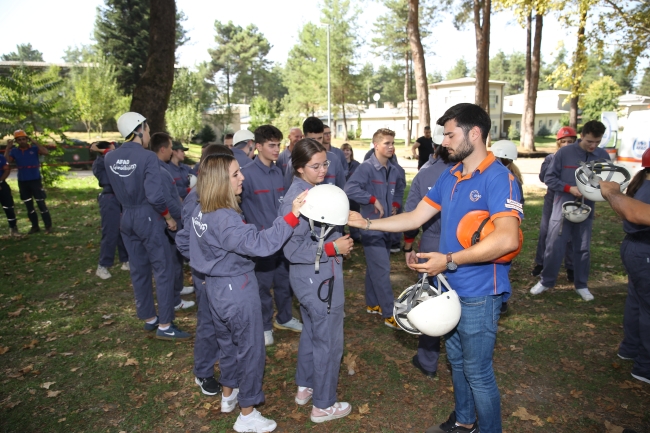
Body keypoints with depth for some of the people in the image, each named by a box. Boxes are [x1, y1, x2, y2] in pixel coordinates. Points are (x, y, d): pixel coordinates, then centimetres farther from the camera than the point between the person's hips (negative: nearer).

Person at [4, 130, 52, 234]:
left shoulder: (34, 148, -5)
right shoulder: (14, 151, 4)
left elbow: (46, 152, -21)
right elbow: (6, 161, -8)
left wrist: (35, 142, -20)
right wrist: (8, 147, -9)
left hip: (35, 180, -4)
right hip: (22, 182, 4)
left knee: (41, 204, -4)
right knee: (28, 205, 11)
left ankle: (48, 226, 2)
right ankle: (35, 226, 21)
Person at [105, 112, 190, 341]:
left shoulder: (110, 158, 3)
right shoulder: (148, 157, -17)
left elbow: (115, 188, 9)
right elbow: (155, 196, -22)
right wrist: (168, 216, -9)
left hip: (126, 218, 7)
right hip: (148, 218, -7)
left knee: (138, 269, 15)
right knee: (164, 268, 2)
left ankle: (148, 318, 29)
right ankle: (165, 325, 6)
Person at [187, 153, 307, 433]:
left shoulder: (200, 210, 1)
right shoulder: (225, 219, -29)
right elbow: (259, 244, -39)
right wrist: (292, 216, -42)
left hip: (216, 285, 9)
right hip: (237, 290, -9)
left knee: (228, 342, 27)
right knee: (251, 349, 8)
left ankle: (228, 395, 48)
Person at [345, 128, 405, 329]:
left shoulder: (394, 170, 7)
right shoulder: (366, 167, -15)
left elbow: (400, 189, 27)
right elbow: (350, 189, -28)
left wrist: (396, 204, 10)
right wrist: (374, 200, -24)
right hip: (371, 226, -8)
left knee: (375, 267, 18)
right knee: (382, 269, -5)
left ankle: (373, 304, 32)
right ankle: (390, 314, 3)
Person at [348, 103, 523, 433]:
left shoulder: (498, 178, -19)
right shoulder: (449, 176, 5)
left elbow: (507, 239, -31)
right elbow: (415, 218, 7)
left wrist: (449, 260, -31)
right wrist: (366, 223, 2)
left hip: (479, 294, -8)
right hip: (450, 288, 8)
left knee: (478, 372, 8)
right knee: (456, 360, 24)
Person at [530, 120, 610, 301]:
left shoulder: (603, 156, 1)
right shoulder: (564, 153, -8)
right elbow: (549, 178, -6)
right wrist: (569, 188, -18)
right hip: (562, 208, -2)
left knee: (582, 248, 12)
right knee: (554, 247, 3)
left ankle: (581, 285, 27)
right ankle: (546, 281, 20)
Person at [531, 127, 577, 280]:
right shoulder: (551, 157, 3)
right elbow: (543, 177, -10)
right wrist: (556, 160, -16)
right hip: (552, 199, 1)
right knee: (545, 231, 5)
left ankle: (570, 267, 16)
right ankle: (540, 263, 18)